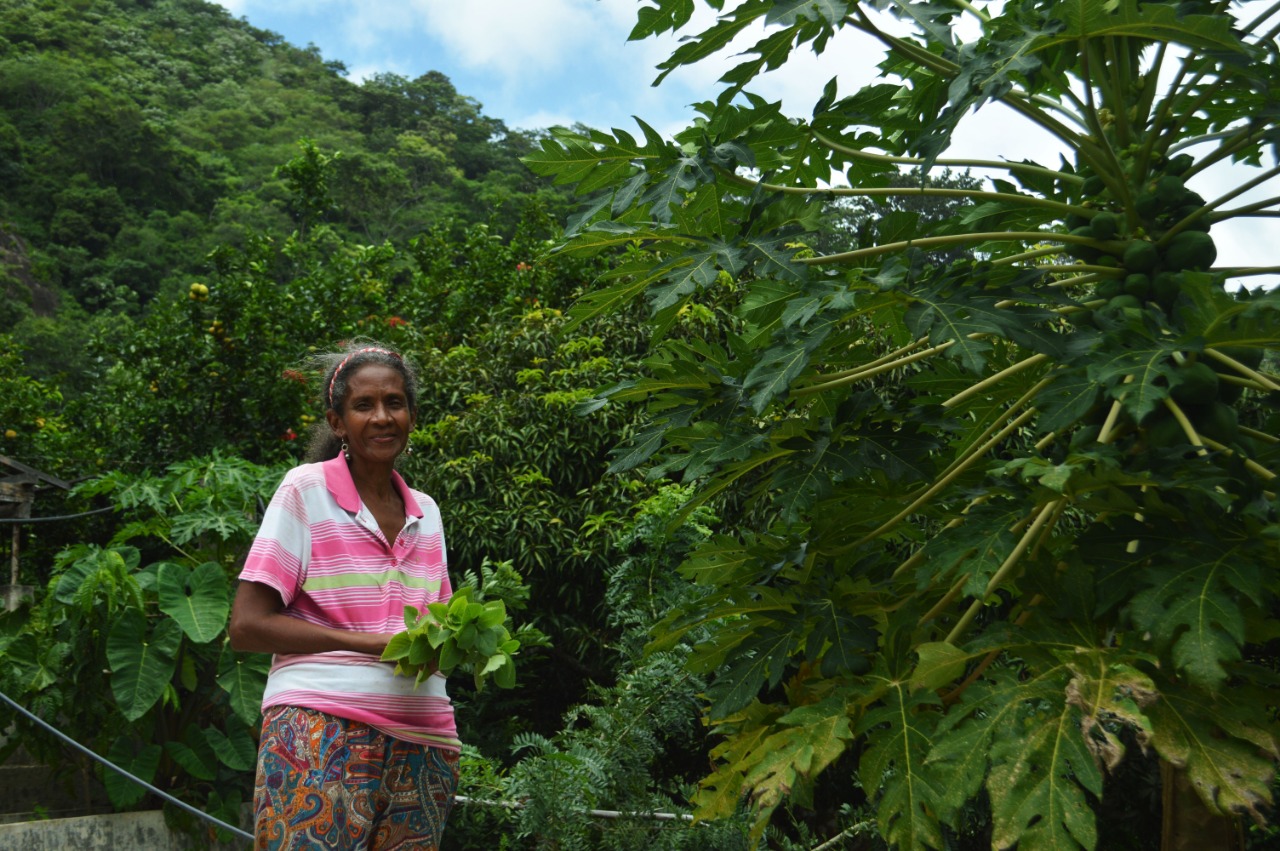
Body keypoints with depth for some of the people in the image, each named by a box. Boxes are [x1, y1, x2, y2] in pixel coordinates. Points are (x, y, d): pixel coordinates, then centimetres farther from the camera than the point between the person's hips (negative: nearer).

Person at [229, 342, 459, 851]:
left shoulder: (425, 513, 14)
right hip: (323, 732, -5)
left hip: (422, 742, 5)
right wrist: (373, 642, -14)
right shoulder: (306, 489, -2)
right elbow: (246, 627, -7)